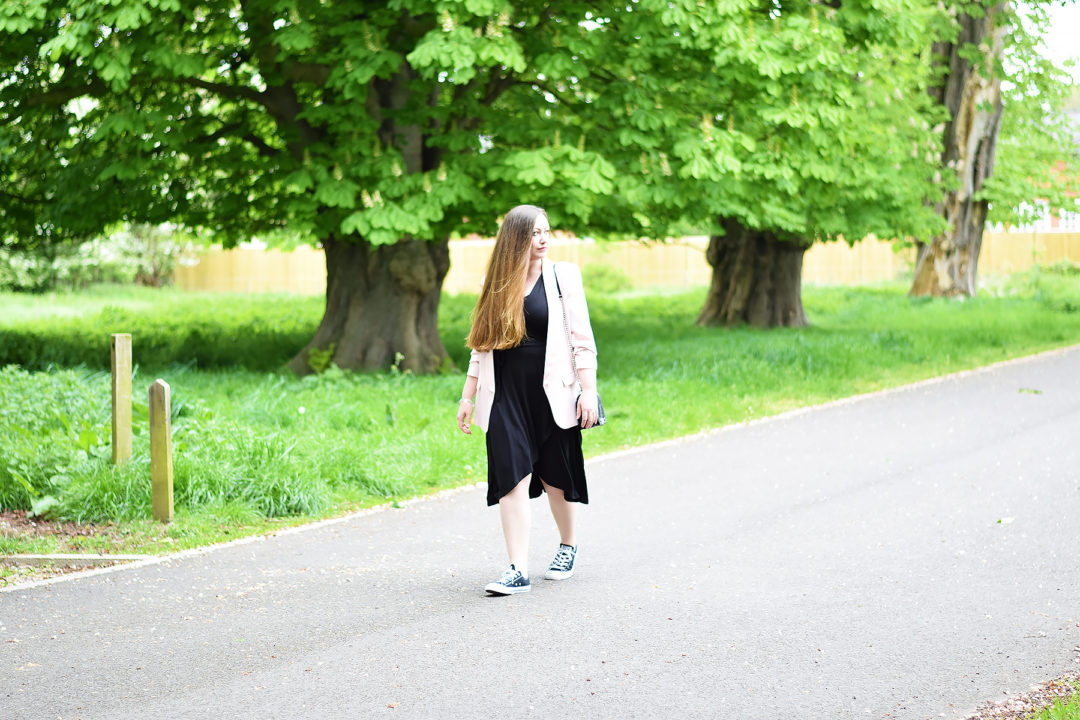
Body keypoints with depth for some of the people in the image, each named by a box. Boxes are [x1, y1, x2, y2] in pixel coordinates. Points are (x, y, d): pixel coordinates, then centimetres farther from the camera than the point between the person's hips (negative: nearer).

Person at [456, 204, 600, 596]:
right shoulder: (496, 284, 7)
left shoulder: (563, 276, 0)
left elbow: (582, 338, -2)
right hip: (505, 395, 2)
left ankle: (568, 543, 35)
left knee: (555, 475, 10)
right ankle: (518, 570, -10)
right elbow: (482, 345, 13)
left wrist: (588, 391, -8)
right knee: (512, 477, -8)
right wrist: (468, 396, 11)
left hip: (552, 392, -2)